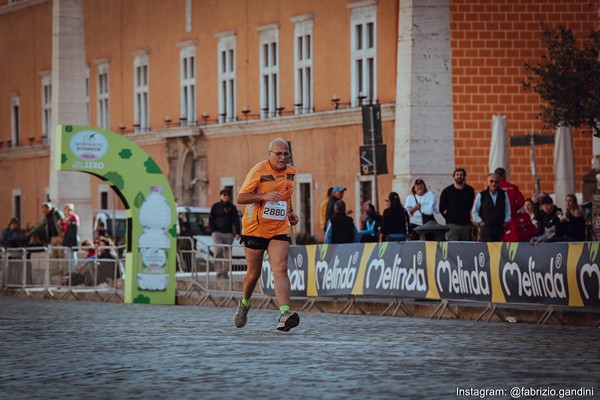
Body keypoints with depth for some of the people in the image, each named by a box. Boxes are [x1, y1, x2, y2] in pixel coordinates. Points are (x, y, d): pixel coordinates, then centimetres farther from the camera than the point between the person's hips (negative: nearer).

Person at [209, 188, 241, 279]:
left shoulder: (232, 207, 9)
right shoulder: (215, 206, 6)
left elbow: (236, 221, 5)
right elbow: (211, 220, 8)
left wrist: (237, 233, -6)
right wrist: (213, 231, -4)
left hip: (228, 234, 2)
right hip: (218, 233, -2)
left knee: (227, 254, 4)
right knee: (218, 251, -17)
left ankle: (225, 273, 12)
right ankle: (219, 272, -16)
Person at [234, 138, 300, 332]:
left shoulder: (291, 172, 7)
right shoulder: (258, 171, -11)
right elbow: (241, 198, -14)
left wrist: (290, 212, 12)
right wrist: (264, 196, -27)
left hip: (279, 229, 3)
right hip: (255, 229, -3)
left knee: (280, 269, -15)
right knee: (254, 273, 8)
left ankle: (284, 314, -30)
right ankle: (245, 304, 38)